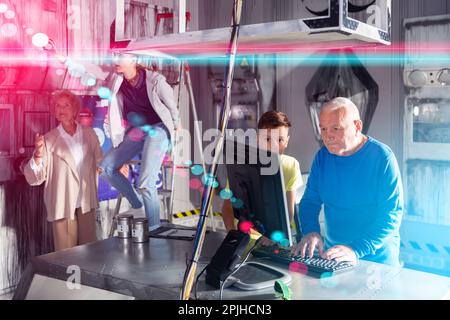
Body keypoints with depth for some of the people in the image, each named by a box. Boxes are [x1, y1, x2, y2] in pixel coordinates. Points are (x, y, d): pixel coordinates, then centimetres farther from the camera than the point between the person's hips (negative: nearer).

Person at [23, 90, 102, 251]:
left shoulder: (89, 133, 5)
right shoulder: (49, 139, -4)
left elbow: (99, 161, 15)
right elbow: (34, 178, -9)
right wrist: (38, 155, -26)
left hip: (87, 202, 3)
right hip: (63, 205, -3)